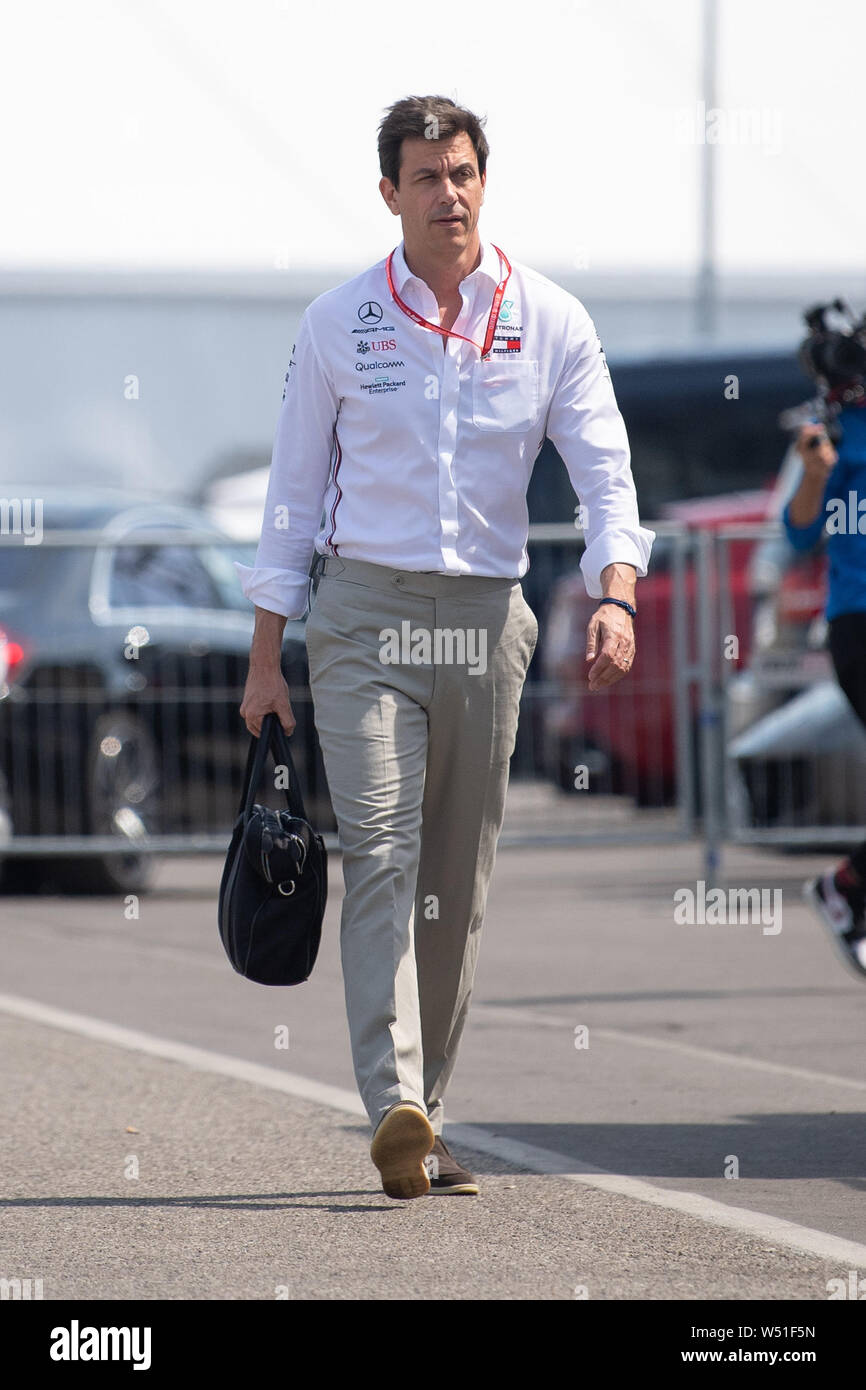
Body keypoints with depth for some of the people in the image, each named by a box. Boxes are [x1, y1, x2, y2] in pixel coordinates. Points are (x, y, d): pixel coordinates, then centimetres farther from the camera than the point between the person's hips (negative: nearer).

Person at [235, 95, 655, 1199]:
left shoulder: (550, 321, 3)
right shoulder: (338, 324, 2)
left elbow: (604, 471, -2)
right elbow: (294, 490, 7)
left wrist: (616, 596, -20)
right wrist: (266, 656, 4)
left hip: (486, 619, 2)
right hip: (365, 611, -2)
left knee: (458, 879, 6)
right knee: (381, 850, -17)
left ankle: (421, 1119, 16)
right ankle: (395, 1110, -27)